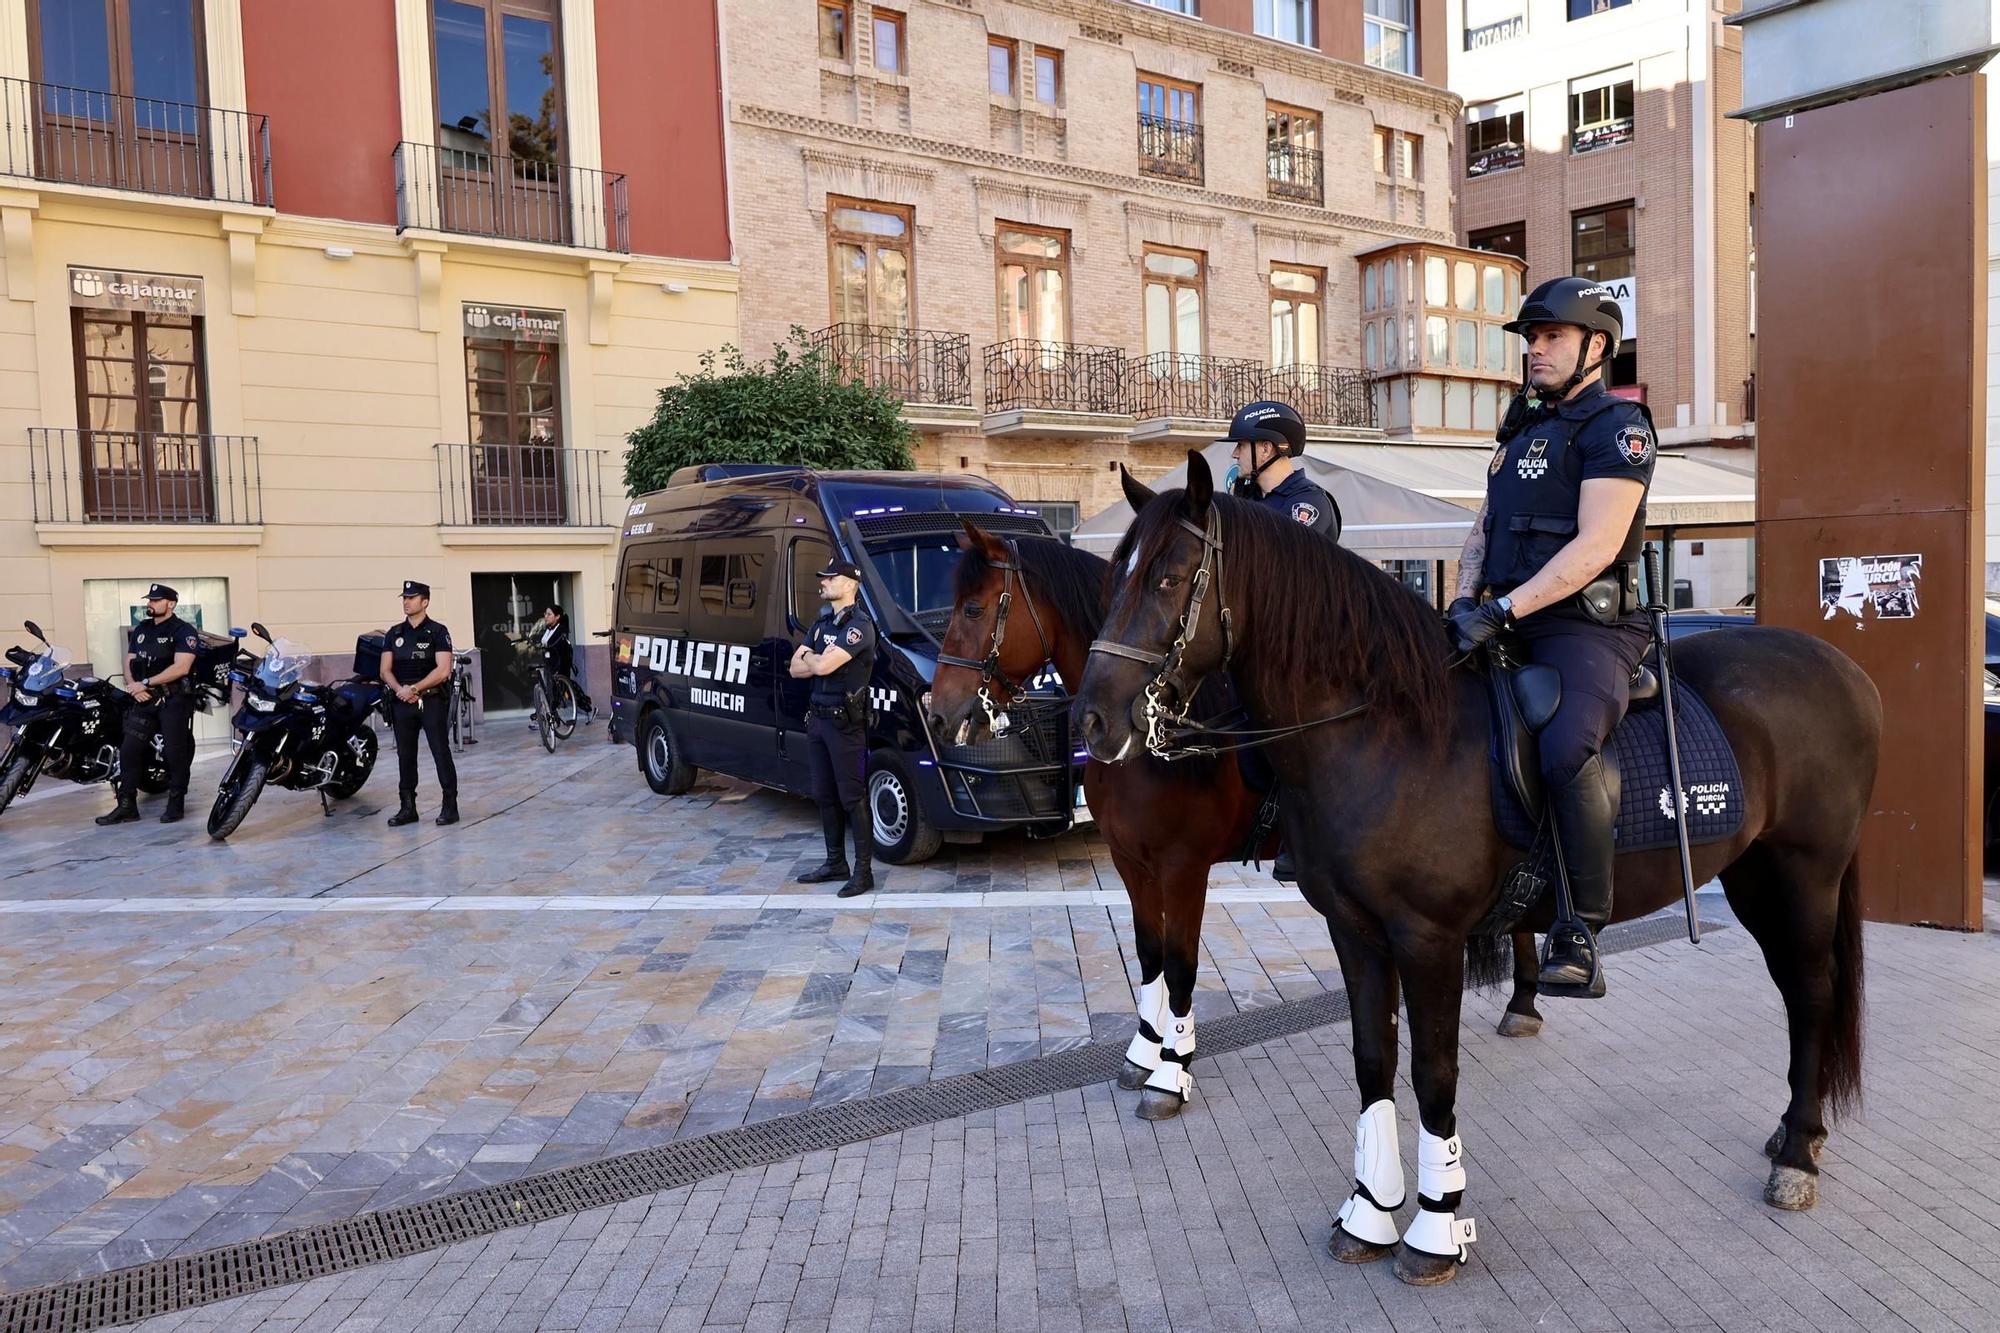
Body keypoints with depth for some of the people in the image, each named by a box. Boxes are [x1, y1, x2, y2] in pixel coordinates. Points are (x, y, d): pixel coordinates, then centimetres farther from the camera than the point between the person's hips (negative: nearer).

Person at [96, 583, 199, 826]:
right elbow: (129, 662, 14)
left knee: (175, 753, -2)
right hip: (144, 699, 6)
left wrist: (146, 683, -17)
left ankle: (176, 805, 7)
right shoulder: (140, 629, 16)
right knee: (128, 750, 1)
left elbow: (181, 667, -16)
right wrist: (134, 687, -6)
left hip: (173, 699, -6)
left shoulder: (183, 631, -5)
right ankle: (126, 805, 7)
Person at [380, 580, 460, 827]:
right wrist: (400, 690, -11)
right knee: (405, 756, 7)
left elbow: (443, 671, -12)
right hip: (402, 702, 5)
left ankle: (449, 805, -2)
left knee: (441, 753, -5)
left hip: (431, 700, -5)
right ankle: (407, 807, 13)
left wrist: (413, 689, -15)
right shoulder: (394, 634, 12)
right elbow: (386, 670, 8)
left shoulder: (437, 632, -3)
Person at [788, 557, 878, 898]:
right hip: (818, 718, 9)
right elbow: (796, 668, 9)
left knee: (853, 797, -6)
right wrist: (819, 660, -8)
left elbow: (823, 666, -22)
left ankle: (863, 870, -1)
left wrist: (810, 658, -1)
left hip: (845, 722, -9)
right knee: (825, 795, 14)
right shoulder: (821, 624, 16)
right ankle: (835, 862, 25)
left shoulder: (858, 626, -13)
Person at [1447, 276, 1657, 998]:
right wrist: (1466, 596, 1)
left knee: (1567, 749, -33)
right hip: (1507, 623, 9)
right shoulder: (1522, 427, 21)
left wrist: (1504, 609, -23)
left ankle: (1581, 933, -21)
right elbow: (1484, 528, 21)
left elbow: (1596, 545, -16)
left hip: (1586, 627, -9)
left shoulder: (1618, 426, -4)